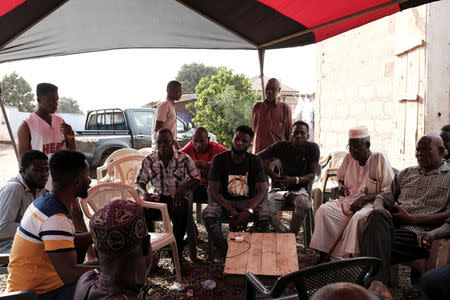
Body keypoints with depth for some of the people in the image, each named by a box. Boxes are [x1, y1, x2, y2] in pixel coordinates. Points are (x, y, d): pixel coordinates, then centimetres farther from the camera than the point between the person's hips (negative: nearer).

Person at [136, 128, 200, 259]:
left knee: (180, 211, -35)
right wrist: (145, 193, -13)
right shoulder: (149, 160, 6)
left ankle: (177, 249, -17)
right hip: (156, 197, 2)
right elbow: (140, 182, 10)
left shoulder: (184, 159, 0)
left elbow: (195, 179, -1)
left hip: (177, 198, -2)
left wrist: (183, 187, -22)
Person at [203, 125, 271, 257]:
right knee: (208, 215, -31)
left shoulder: (255, 161, -4)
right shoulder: (219, 159, -6)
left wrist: (248, 211, -29)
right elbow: (213, 191, -11)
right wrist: (231, 211, -25)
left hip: (249, 201, 0)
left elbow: (261, 191, -10)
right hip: (225, 201, 0)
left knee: (265, 216, -31)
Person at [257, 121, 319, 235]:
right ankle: (284, 233, -1)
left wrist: (295, 180, -23)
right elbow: (258, 158, -1)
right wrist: (273, 175, -11)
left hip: (299, 188, 0)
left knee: (305, 205, -35)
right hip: (279, 188, 1)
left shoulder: (312, 148, -4)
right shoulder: (282, 146, -4)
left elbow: (312, 175, -4)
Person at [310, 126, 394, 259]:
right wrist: (340, 186, 5)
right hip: (346, 201, 5)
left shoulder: (380, 158, -3)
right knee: (323, 210, -24)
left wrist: (364, 199, -16)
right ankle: (323, 257, -20)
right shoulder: (349, 158, 11)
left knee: (359, 217, -39)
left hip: (370, 203, -4)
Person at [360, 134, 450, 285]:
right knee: (377, 215, -35)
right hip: (393, 224, 4)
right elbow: (384, 196, 24)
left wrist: (411, 219, -9)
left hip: (419, 231, -4)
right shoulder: (407, 173, 29)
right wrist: (379, 208, -2)